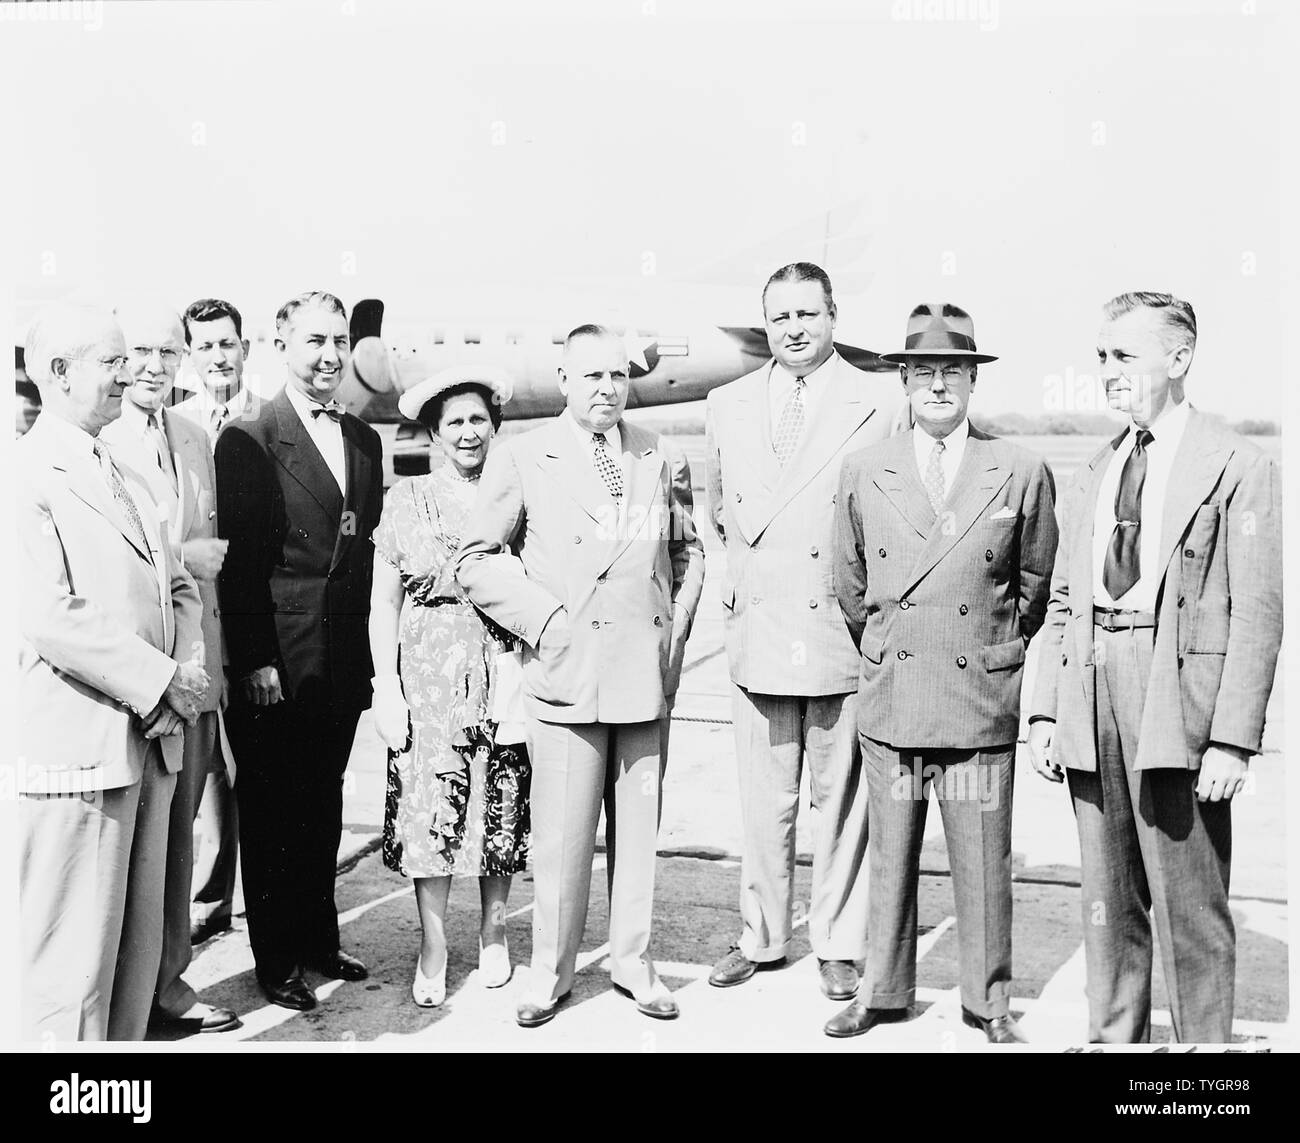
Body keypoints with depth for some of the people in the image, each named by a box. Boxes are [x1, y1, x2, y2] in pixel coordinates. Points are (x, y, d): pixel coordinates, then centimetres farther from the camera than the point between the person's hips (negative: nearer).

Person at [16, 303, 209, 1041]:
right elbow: (49, 615, -19)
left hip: (151, 737, 8)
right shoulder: (28, 474, -9)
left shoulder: (124, 479, 19)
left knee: (139, 942, 14)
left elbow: (177, 585, 20)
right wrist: (160, 683, -15)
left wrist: (191, 666, 1)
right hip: (75, 747, -8)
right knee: (74, 955, -1)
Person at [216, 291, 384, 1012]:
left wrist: (365, 649, 8)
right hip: (276, 663, -6)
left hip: (344, 661, 6)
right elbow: (238, 559, -11)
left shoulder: (364, 440, 12)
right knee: (271, 809, 7)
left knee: (323, 803, 17)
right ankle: (275, 960, 19)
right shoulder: (248, 439, -7)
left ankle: (319, 939, 31)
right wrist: (254, 661, -15)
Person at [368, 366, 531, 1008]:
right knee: (429, 809, -4)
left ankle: (493, 932, 22)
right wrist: (385, 686, -3)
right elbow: (384, 601, 5)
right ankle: (432, 951, 7)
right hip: (429, 672, -1)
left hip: (503, 671, 1)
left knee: (501, 807, 4)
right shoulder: (406, 499, 6)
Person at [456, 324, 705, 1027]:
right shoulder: (520, 460, 2)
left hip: (647, 674, 3)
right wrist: (547, 623, -7)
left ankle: (631, 962, 25)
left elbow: (687, 551, 22)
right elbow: (477, 560, 2)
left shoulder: (663, 461, 11)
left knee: (638, 826, 10)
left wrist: (677, 625, 9)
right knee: (562, 835, 0)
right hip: (565, 672, -3)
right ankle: (551, 973, 16)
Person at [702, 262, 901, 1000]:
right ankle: (762, 937, 26)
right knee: (764, 801, 11)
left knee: (843, 799, 6)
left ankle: (839, 946, 20)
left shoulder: (878, 404, -3)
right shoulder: (728, 406, 11)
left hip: (842, 630, -3)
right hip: (757, 629, 3)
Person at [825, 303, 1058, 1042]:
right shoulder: (866, 473, 4)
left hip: (981, 698, -1)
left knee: (983, 862, 6)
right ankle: (884, 990, 27)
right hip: (890, 695, 2)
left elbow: (1035, 583, 12)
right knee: (890, 856, 12)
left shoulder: (1022, 474, -1)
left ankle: (989, 1000, 23)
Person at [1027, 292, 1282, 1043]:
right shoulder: (1094, 476, 15)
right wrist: (1046, 712, 8)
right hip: (1094, 703, 6)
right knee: (1109, 902, 13)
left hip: (1180, 704, -5)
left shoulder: (1239, 468, -3)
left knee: (1191, 908, 2)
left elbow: (1257, 614, -8)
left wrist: (1233, 739, -13)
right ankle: (1113, 1038, 26)